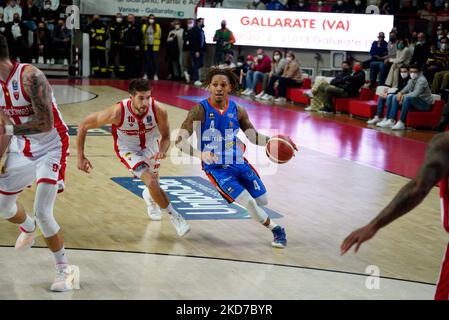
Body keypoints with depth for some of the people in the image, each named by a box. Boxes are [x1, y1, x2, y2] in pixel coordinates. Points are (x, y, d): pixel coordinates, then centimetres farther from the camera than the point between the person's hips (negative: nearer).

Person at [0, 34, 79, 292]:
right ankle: (29, 229, 50)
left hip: (51, 148, -8)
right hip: (22, 148, 8)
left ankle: (66, 270, 0)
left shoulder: (30, 77, -27)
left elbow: (46, 123, -32)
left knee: (43, 212, -16)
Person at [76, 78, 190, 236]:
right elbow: (83, 126, -23)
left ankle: (149, 196, 61)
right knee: (151, 183, -21)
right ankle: (174, 216, 1)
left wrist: (162, 151, -36)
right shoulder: (117, 112, -36)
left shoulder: (159, 110, -31)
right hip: (128, 150, -3)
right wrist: (81, 157, -22)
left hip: (151, 146, 3)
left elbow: (165, 137, -13)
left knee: (154, 184, 23)